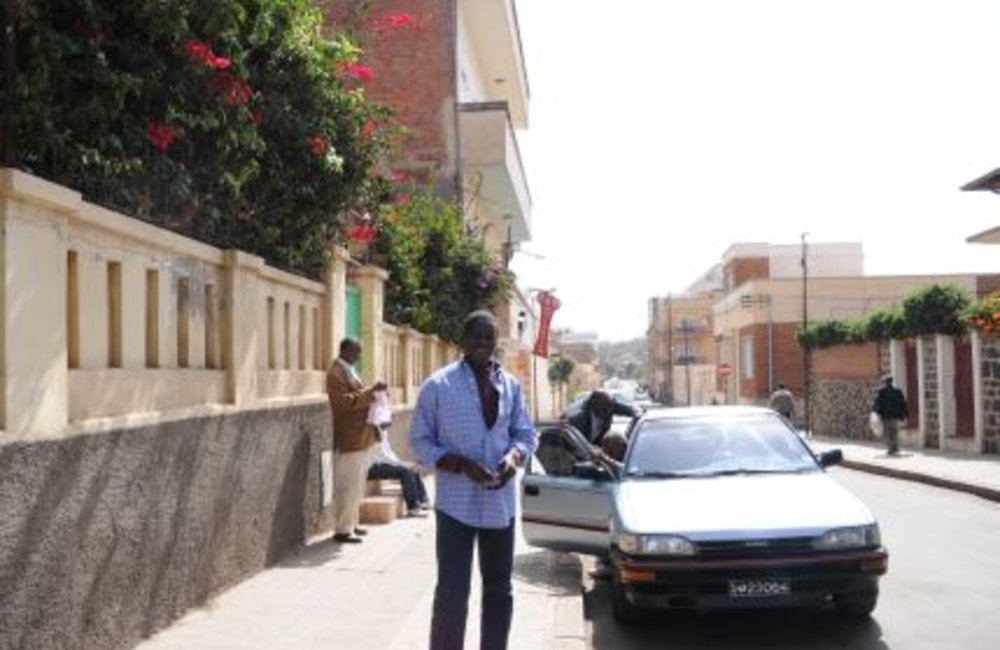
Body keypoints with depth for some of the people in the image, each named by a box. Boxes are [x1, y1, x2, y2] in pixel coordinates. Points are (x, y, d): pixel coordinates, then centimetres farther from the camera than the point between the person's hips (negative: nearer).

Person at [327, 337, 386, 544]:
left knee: (357, 485, 15)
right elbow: (346, 401, -22)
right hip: (349, 439, -10)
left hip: (361, 437, 10)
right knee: (347, 486, -5)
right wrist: (371, 390, -24)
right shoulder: (336, 373, -13)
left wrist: (373, 393, 10)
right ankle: (342, 530, 0)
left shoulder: (348, 370, 18)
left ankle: (351, 524, 23)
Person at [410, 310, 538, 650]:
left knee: (499, 590, 15)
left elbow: (527, 432, 11)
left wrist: (514, 456, -11)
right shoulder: (438, 384, -8)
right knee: (452, 593, -4)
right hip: (456, 503, -4)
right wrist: (461, 465, -20)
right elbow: (420, 441, -7)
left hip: (500, 503, 5)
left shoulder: (510, 384, 5)